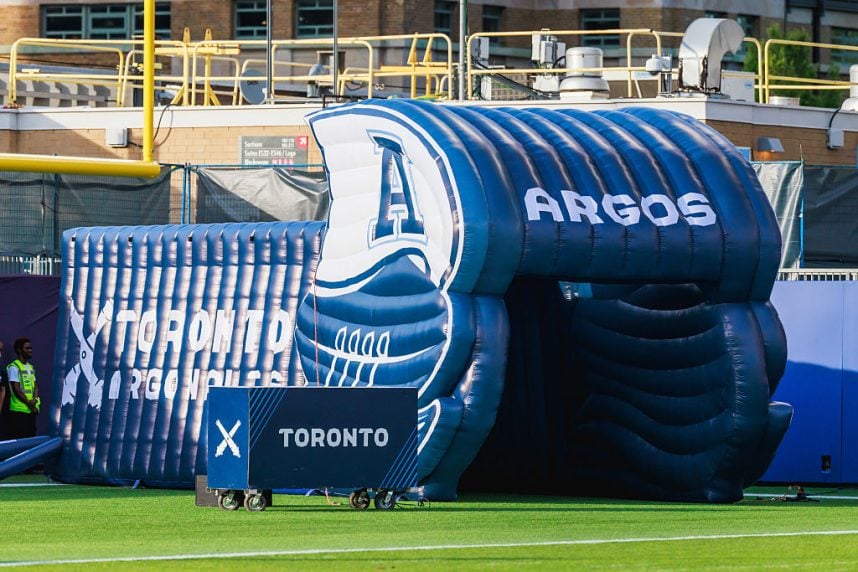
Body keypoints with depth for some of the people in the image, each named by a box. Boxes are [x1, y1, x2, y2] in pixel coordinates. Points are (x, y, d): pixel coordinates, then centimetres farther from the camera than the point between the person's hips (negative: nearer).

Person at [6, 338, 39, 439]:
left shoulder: (31, 367, 17)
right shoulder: (13, 367, -8)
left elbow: (35, 386, 13)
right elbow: (16, 389, -12)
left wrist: (35, 400, -7)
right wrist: (29, 403, -10)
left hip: (31, 410, 8)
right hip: (19, 411, -8)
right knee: (18, 440, -10)